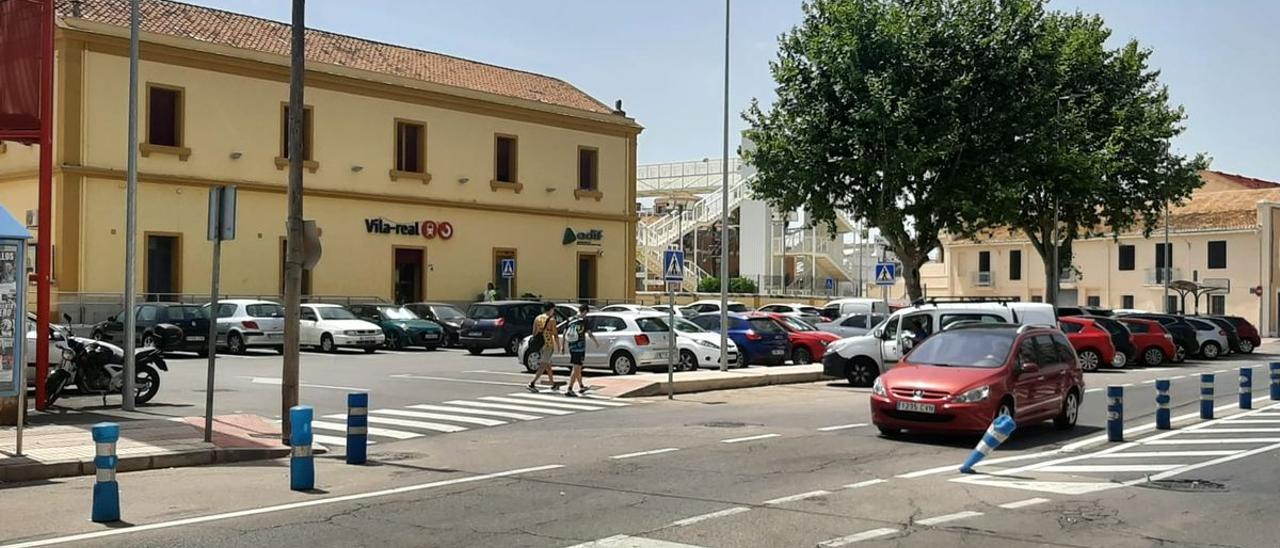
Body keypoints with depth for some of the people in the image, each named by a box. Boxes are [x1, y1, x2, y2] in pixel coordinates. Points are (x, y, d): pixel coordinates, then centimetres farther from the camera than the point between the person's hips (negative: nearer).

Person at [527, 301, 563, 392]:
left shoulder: (537, 318, 8)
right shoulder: (551, 320, -9)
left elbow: (534, 333, 10)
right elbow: (555, 335, -9)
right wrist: (559, 346, -1)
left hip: (539, 345, 7)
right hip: (548, 345, -7)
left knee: (548, 365, 18)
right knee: (543, 366, -6)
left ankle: (553, 384, 26)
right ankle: (532, 383, -18)